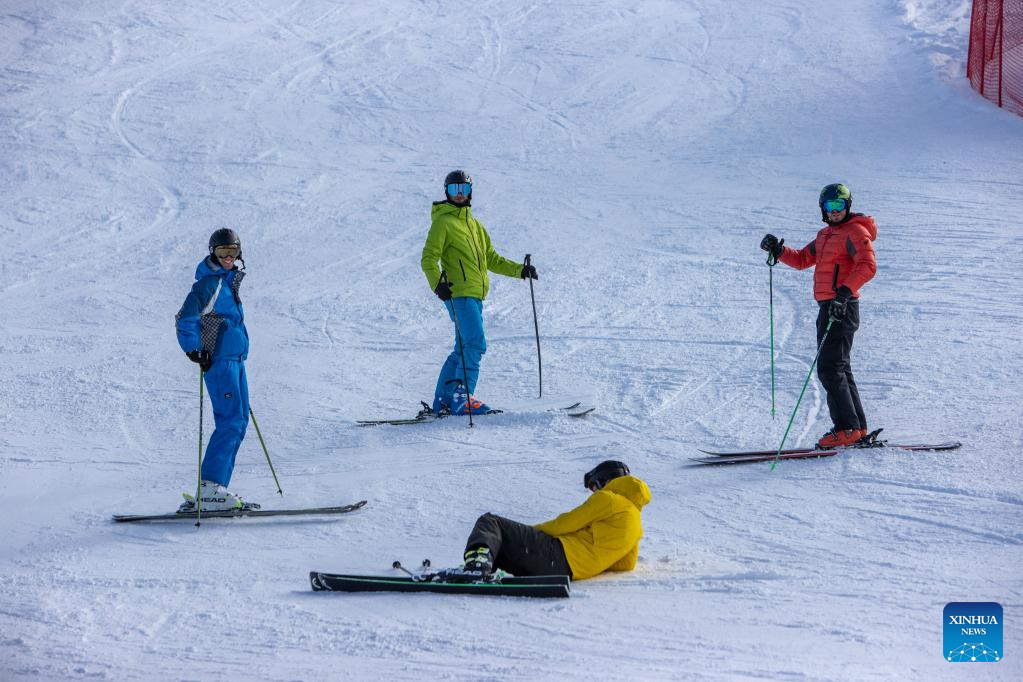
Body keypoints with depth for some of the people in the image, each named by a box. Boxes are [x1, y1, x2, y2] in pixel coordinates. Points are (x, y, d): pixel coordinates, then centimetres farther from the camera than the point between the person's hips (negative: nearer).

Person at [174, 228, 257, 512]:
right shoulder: (209, 283, -12)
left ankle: (214, 489, 6)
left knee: (238, 422, 7)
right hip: (219, 360, -10)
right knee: (231, 422, -16)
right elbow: (186, 318, -21)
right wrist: (194, 348, -29)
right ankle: (209, 489, -20)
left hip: (235, 358, 10)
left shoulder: (229, 281, 16)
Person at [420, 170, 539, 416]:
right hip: (459, 293, -9)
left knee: (464, 349, 10)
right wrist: (437, 284, -26)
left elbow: (492, 259, 27)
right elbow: (429, 259, -9)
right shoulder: (443, 222, -2)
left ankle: (443, 402, 14)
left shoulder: (475, 225, 23)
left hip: (475, 295, 9)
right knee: (475, 344, -17)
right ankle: (462, 398, -19)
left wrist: (519, 270, 16)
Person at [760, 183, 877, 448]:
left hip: (842, 307, -10)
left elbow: (867, 266, -22)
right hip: (828, 307, 10)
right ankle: (858, 428, 17)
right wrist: (778, 250, 9)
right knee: (839, 368, 13)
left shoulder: (855, 232, -8)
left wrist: (845, 291, -33)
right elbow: (802, 259, 26)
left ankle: (847, 428, -14)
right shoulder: (825, 235, 20)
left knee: (829, 368, -13)